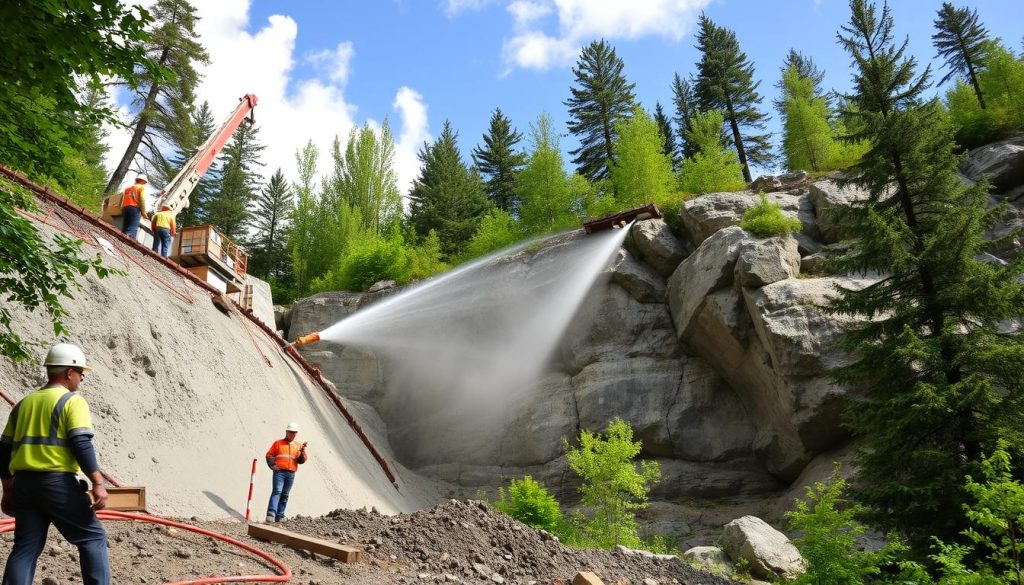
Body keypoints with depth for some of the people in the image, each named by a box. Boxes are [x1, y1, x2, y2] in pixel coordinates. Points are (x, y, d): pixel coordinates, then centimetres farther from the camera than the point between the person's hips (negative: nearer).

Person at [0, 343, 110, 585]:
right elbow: (82, 445, -16)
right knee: (93, 538, 3)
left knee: (25, 548, 11)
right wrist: (98, 484, -17)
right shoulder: (73, 401, -5)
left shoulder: (23, 403, 17)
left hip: (24, 484, 7)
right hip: (58, 483, -7)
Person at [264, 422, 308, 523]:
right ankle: (271, 514, -25)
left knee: (285, 495, 6)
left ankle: (279, 516, 11)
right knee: (277, 491, -18)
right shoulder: (278, 443, 8)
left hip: (291, 474, 3)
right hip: (279, 472, -3)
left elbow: (302, 460, 8)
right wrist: (272, 465, -8)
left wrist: (303, 451, -9)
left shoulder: (298, 446, 14)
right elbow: (269, 455, 6)